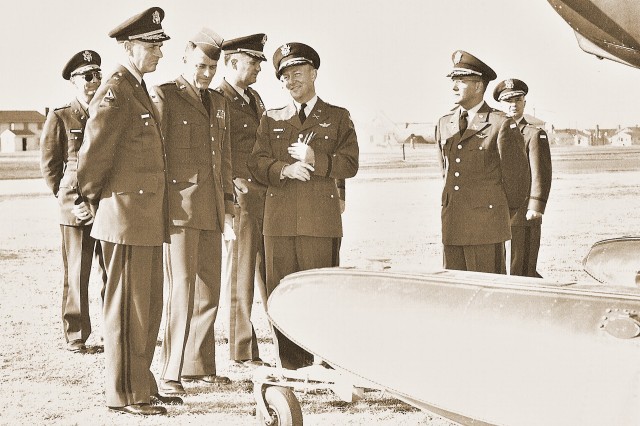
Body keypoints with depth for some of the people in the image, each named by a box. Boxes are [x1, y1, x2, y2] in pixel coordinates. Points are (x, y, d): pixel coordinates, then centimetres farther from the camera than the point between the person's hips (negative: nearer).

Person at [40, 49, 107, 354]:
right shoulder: (60, 119, 2)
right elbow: (49, 166, 2)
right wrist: (69, 202, -4)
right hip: (77, 211, -4)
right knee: (77, 275, 1)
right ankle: (75, 337, 9)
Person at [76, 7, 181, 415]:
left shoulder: (140, 91, 17)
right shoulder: (114, 92, -14)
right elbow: (92, 156, -15)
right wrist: (97, 202, -2)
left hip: (149, 220, 10)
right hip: (126, 217, -10)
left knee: (149, 309, 15)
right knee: (127, 310, -2)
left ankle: (143, 386, 24)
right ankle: (125, 395, 6)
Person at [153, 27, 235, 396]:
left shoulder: (219, 103, 19)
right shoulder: (165, 96, -3)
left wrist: (228, 205, 18)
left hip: (211, 210, 7)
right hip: (179, 206, -7)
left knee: (209, 292, 9)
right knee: (182, 290, -9)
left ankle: (199, 366, 19)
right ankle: (171, 374, -3)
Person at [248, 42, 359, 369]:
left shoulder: (338, 118, 12)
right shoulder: (271, 120, 18)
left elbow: (350, 164, 3)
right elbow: (256, 163, 8)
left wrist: (315, 159, -12)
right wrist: (284, 170, -12)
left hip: (321, 218, -2)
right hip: (280, 217, 2)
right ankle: (291, 362, 6)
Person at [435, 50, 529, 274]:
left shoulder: (501, 125, -5)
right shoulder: (444, 124, 14)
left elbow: (516, 175, 2)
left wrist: (503, 212, 13)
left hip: (487, 226, -5)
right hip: (452, 226, 6)